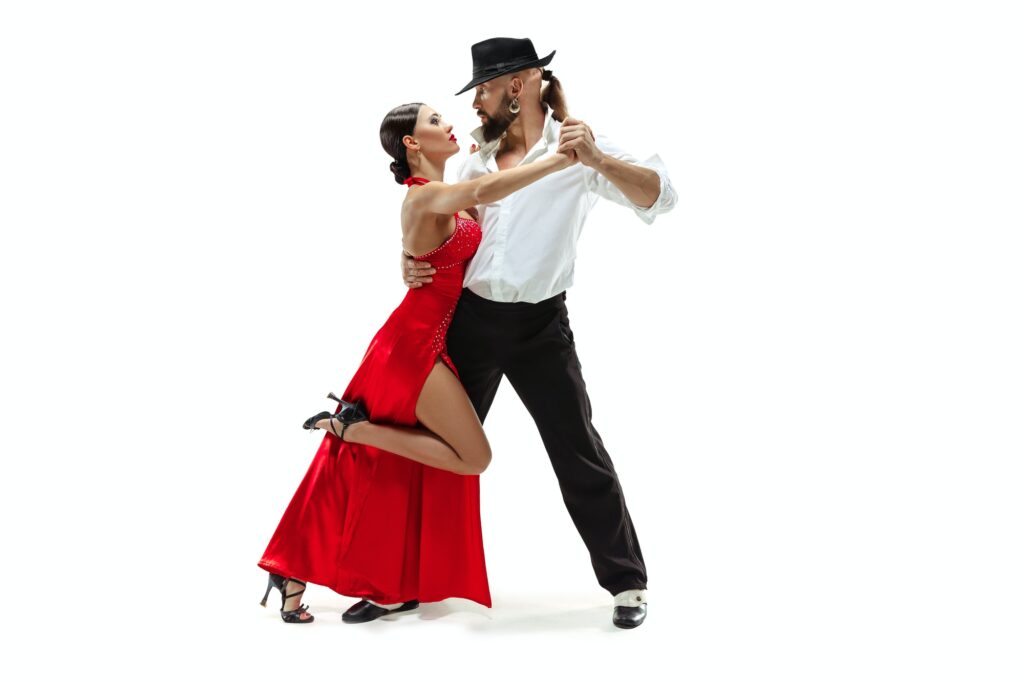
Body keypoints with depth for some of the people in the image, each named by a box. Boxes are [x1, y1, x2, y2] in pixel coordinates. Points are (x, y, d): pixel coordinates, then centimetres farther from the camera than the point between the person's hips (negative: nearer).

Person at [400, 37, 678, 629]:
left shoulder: (575, 150, -8)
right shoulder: (478, 160, 9)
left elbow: (660, 195, -20)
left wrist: (596, 158, -36)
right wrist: (412, 261, -2)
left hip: (539, 327, -5)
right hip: (469, 317, 5)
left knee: (578, 452, -2)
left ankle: (627, 581, 11)